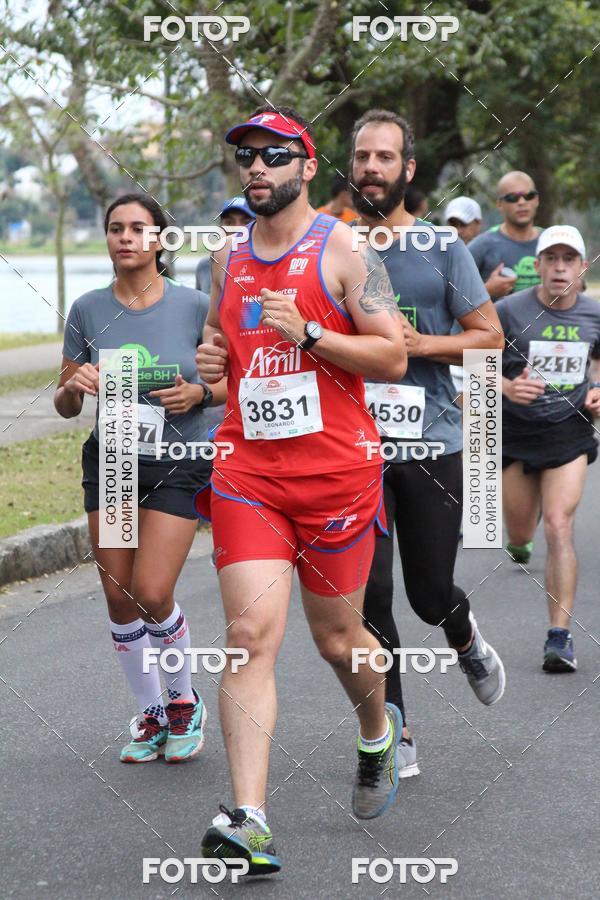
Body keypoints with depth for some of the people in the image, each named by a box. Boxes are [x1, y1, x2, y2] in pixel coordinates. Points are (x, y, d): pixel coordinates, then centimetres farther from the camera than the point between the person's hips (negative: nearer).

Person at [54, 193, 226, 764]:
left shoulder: (194, 307, -7)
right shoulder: (88, 311, -1)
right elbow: (64, 406, 5)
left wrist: (200, 393, -17)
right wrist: (75, 386, -18)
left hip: (177, 466, -3)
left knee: (152, 594, -12)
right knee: (119, 598, 4)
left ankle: (185, 702, 14)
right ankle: (152, 716, 22)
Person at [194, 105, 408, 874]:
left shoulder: (342, 251, -4)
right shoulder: (228, 262, 12)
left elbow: (393, 356, -8)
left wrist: (307, 332, -19)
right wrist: (209, 357, 6)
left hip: (335, 472, -3)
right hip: (247, 471, 3)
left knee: (336, 638, 10)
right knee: (251, 635, -12)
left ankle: (379, 731, 45)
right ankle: (248, 824, -20)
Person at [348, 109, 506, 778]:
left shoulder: (442, 249, 1)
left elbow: (490, 337, 2)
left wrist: (418, 344, -13)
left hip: (430, 441, -1)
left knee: (430, 594, 4)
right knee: (370, 597, -3)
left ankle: (466, 639, 41)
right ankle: (395, 738, 9)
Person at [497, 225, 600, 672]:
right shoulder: (508, 311, -12)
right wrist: (507, 388, -23)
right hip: (515, 431, 0)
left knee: (559, 528, -14)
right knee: (521, 532, 12)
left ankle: (560, 637, -11)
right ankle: (520, 537, 55)